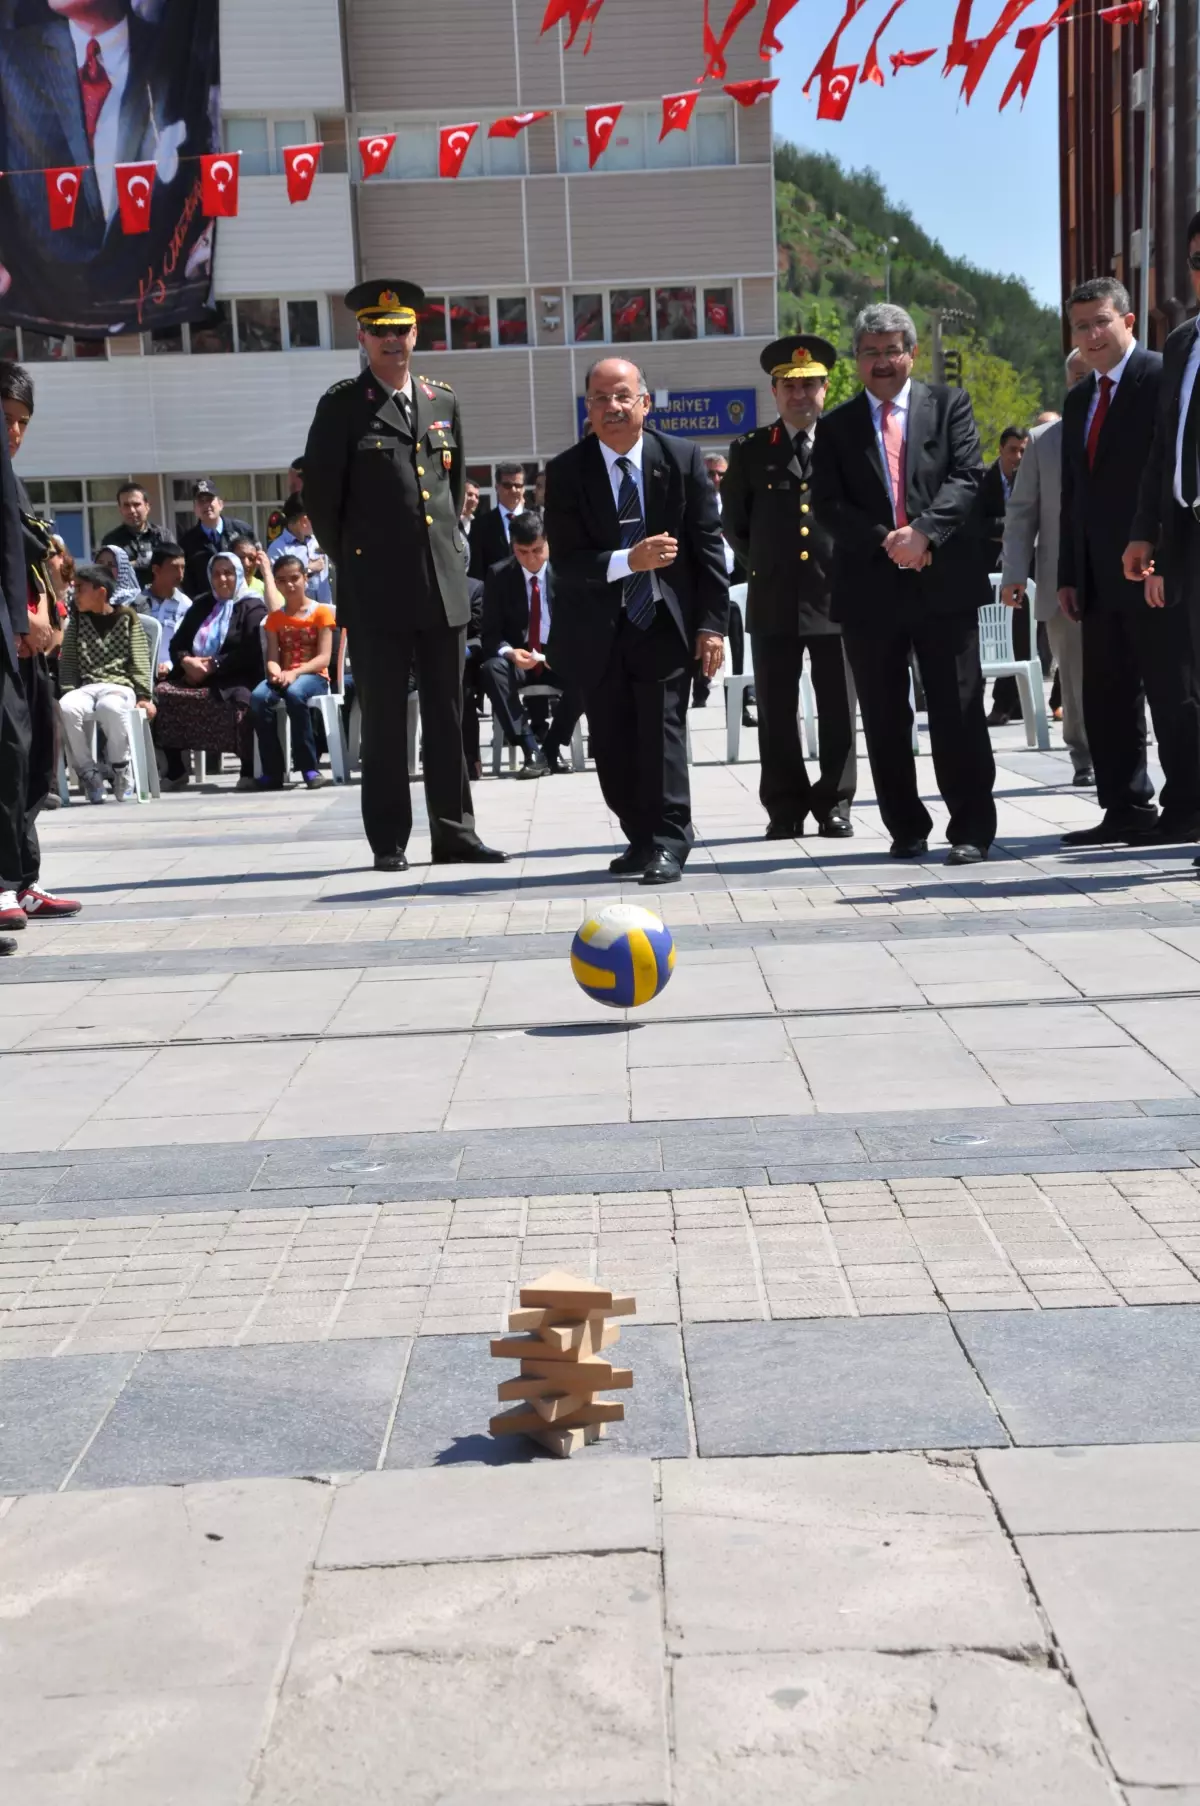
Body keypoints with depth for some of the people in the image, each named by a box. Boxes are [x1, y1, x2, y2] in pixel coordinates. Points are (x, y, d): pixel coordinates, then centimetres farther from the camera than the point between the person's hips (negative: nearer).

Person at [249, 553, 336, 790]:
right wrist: (276, 673, -20)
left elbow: (324, 657, -6)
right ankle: (272, 771, -25)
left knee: (295, 693, -39)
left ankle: (309, 768, -30)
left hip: (313, 676, -4)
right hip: (283, 677, 4)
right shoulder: (274, 617, 15)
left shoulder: (322, 612, 3)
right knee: (258, 697, -31)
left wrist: (295, 673, -21)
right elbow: (272, 658, 4)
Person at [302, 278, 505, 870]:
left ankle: (454, 834, 13)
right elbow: (320, 494, 2)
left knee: (447, 714, 7)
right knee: (383, 719, 0)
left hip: (443, 583, 4)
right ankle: (389, 843, 6)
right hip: (376, 590, -4)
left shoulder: (443, 401, 14)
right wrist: (350, 560, 7)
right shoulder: (342, 405, -1)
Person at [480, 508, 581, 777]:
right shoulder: (498, 575, -2)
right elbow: (491, 634, -4)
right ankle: (531, 749, -32)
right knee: (491, 669, -34)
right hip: (516, 658, 0)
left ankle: (551, 746, -17)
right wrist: (510, 652, -27)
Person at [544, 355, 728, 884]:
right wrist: (629, 560, -26)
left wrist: (712, 623, -8)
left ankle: (668, 842, -3)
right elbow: (565, 561, -11)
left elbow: (708, 547, -2)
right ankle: (641, 837, 22)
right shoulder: (566, 471, -4)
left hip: (666, 622, -1)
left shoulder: (683, 459, -3)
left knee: (663, 727, -9)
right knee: (613, 742, 7)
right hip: (598, 629, 2)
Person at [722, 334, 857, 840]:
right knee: (777, 713, 4)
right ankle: (785, 809, 12)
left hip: (837, 594, -1)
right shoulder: (749, 451, 8)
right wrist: (764, 567, 10)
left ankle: (834, 805, 12)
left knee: (838, 711, 3)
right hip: (773, 602, 1)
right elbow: (734, 523, 15)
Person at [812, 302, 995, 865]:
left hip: (944, 581, -2)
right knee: (884, 718, 6)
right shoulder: (836, 427, 11)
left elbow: (967, 477, -3)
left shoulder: (949, 405, 8)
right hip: (869, 586, 2)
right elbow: (827, 504, 1)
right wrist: (886, 541, -12)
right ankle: (906, 829, 16)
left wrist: (923, 532, -18)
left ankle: (971, 830, 3)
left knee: (958, 712, -2)